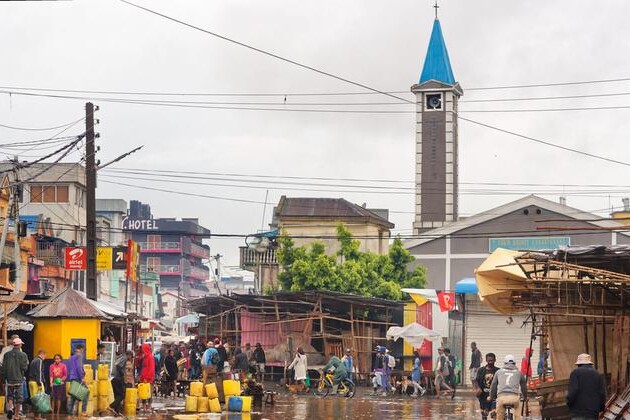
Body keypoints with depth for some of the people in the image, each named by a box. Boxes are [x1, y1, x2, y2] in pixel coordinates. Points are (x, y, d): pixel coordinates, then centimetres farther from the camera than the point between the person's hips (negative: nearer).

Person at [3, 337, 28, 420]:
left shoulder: (7, 354, 0)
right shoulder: (23, 355, -8)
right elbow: (24, 368, -10)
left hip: (9, 379, 2)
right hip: (19, 379, -2)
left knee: (10, 395, 16)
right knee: (19, 398, 6)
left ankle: (10, 408, -9)